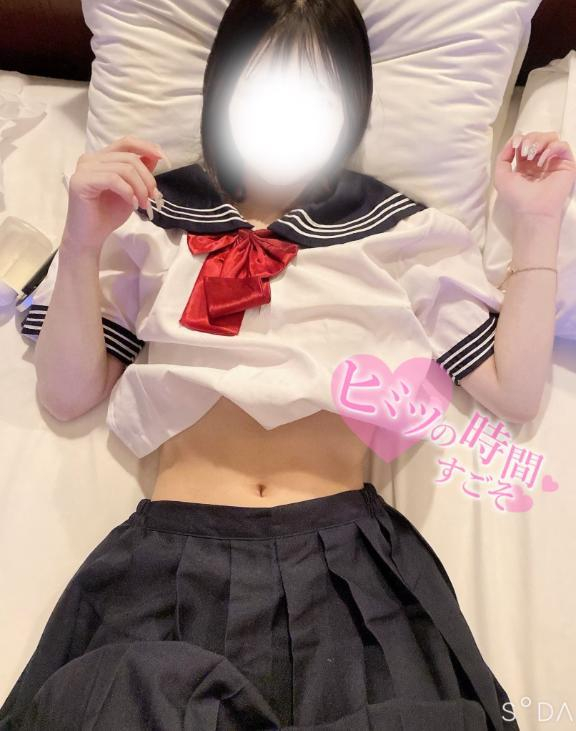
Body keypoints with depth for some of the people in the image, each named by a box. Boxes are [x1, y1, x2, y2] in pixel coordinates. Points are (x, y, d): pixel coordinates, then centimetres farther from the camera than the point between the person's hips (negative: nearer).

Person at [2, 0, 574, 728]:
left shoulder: (400, 229, 12)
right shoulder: (154, 218, 11)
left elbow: (513, 391, 7)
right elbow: (67, 395, 6)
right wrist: (83, 244, -7)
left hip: (348, 550, 2)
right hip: (171, 548, 0)